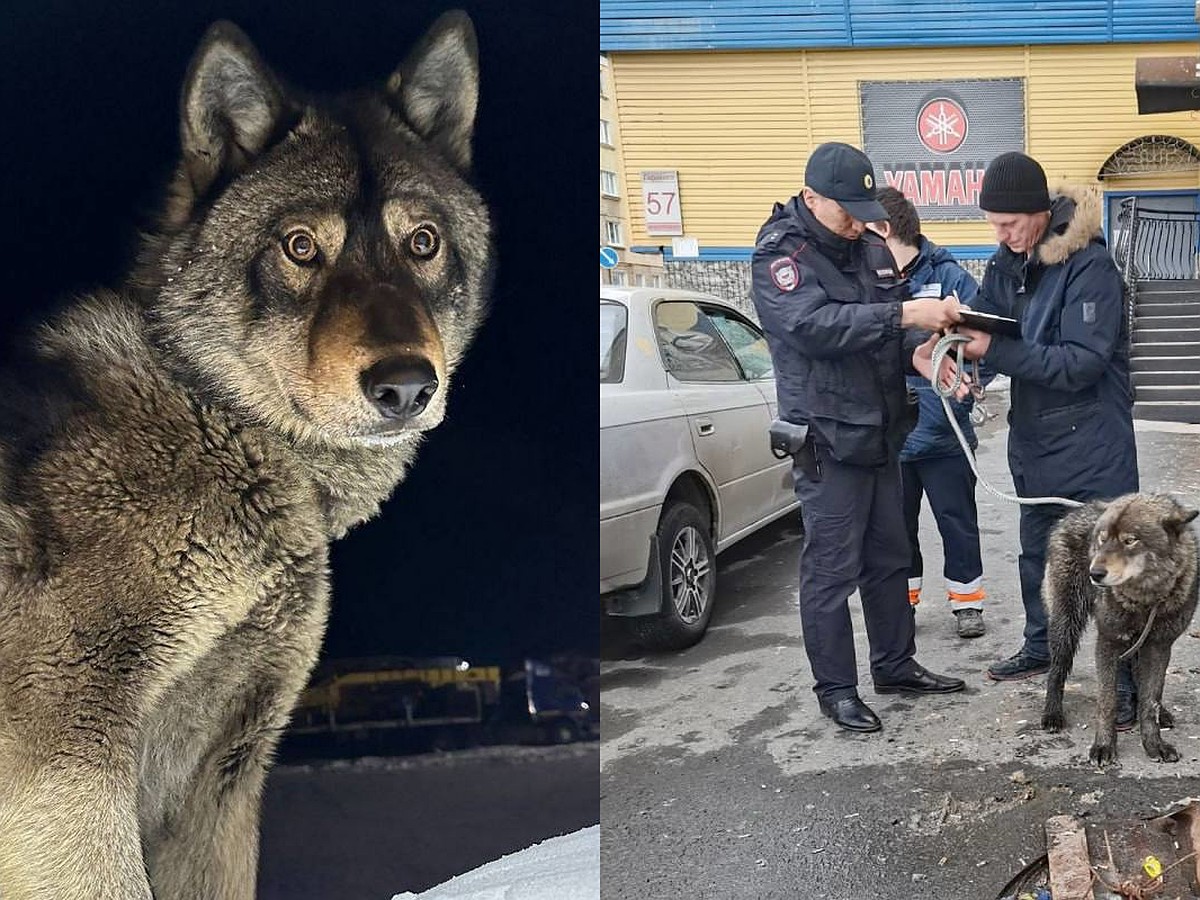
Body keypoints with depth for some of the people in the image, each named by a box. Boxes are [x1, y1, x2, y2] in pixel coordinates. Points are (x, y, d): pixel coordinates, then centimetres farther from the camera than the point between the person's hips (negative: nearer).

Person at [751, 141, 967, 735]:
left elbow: (892, 325, 12)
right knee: (832, 572, -1)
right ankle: (835, 688, 10)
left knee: (890, 558, 17)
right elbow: (816, 326, -28)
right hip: (827, 438, -8)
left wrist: (919, 352, -12)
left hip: (880, 435, 8)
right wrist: (905, 315, -33)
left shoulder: (872, 250, 10)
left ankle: (895, 665, 32)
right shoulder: (780, 255, -13)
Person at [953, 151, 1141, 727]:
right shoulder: (1006, 264, 3)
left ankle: (1126, 680, 8)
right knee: (1036, 551, 21)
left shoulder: (1089, 265, -20)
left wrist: (994, 352, -28)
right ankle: (1041, 647, 38)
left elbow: (1083, 361, -25)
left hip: (1093, 441, -8)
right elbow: (982, 323, 5)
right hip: (1035, 440, 8)